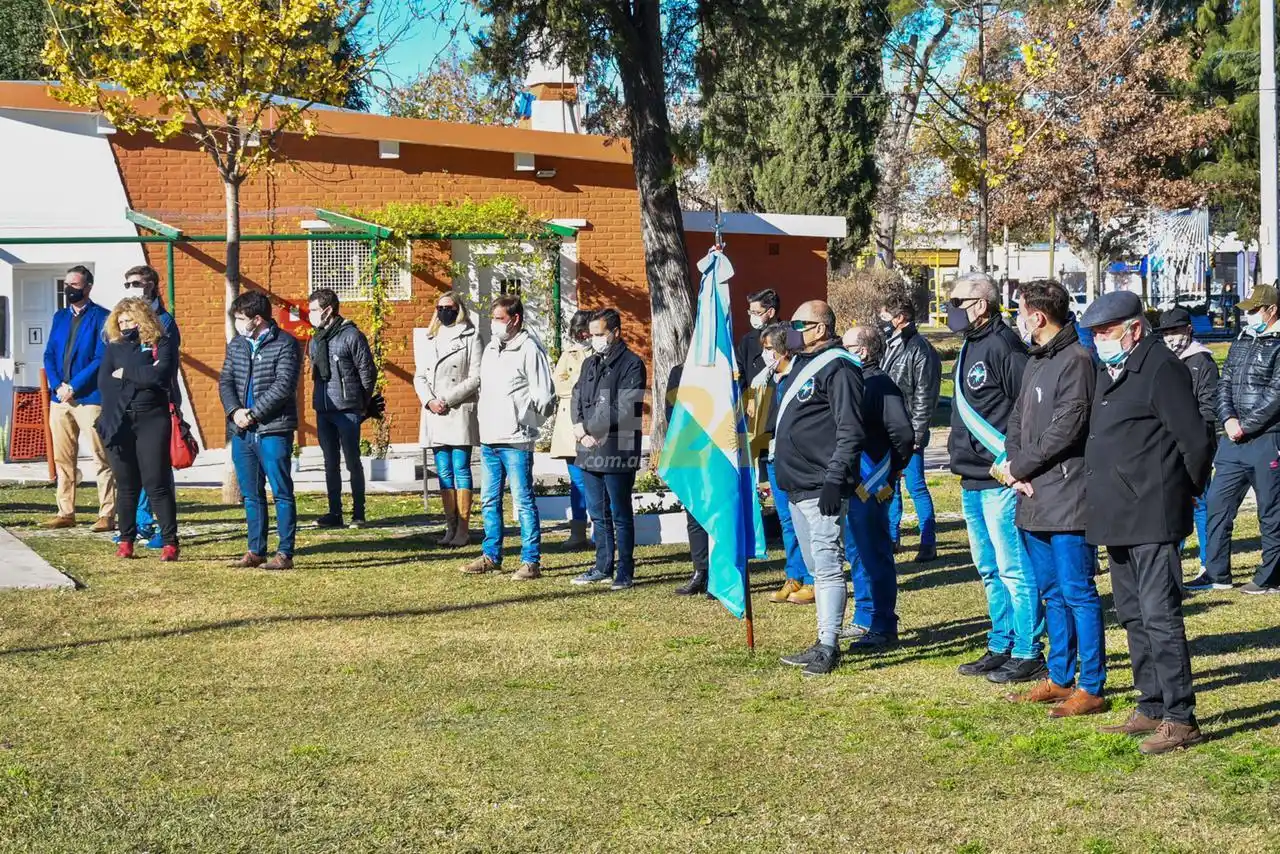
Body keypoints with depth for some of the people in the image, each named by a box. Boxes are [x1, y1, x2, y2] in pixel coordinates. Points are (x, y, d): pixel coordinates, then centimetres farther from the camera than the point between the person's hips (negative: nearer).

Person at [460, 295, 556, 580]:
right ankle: (491, 556, 24)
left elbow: (544, 397, -11)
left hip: (516, 441, -8)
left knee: (523, 501, -5)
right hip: (489, 439, 8)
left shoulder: (530, 350, -9)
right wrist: (485, 419, 14)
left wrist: (522, 421, -4)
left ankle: (531, 561, 0)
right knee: (490, 501, 14)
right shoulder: (491, 350, 16)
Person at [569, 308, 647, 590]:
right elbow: (577, 399, 15)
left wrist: (586, 427, -11)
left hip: (618, 452, -7)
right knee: (599, 515, 15)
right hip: (589, 451, 7)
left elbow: (623, 411, -16)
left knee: (620, 515, -1)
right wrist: (581, 432, -4)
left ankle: (625, 572, 5)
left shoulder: (631, 364, -8)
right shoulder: (589, 363, 17)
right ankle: (603, 567, 24)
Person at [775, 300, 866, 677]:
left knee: (827, 566, -10)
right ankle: (824, 644, 21)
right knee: (816, 568, 14)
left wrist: (834, 479, -23)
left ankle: (827, 648, -10)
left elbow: (851, 431, -19)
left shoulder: (838, 368, -12)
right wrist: (779, 471, 23)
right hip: (798, 487, 11)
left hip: (822, 489, -11)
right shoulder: (802, 364, 19)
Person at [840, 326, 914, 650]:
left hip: (871, 486, -10)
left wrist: (893, 468, -12)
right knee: (857, 554, 18)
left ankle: (883, 628, 0)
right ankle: (864, 619, 29)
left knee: (874, 556, -5)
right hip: (851, 485, 10)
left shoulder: (880, 385, -16)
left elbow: (903, 432, -23)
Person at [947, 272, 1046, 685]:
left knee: (1014, 570, -5)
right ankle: (1001, 647, 25)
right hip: (973, 481, 11)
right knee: (990, 570, 16)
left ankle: (1028, 654, 1)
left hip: (1000, 480, -11)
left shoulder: (1003, 346, -15)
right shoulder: (970, 347, 16)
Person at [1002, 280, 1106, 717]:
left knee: (1078, 592, -5)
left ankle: (1091, 688, 0)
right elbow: (1017, 419, 17)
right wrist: (1014, 465, -1)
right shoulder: (1035, 361, 17)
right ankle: (1060, 679, 26)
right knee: (1052, 592, 16)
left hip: (1066, 498, -10)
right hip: (1034, 498, 10)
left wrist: (1020, 466, -11)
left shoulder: (1076, 361, -14)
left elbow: (1065, 429, -21)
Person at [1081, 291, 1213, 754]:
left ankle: (1180, 717, -6)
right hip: (1118, 520, 10)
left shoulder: (1161, 369, -14)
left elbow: (1196, 442, -16)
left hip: (1153, 520, -10)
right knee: (1133, 616, 15)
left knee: (1159, 616, -10)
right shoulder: (1109, 372, 15)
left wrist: (1183, 491, -3)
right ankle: (1152, 708, 24)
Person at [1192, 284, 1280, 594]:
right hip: (1234, 441, 7)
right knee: (1217, 505, 8)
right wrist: (1228, 419, -3)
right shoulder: (1241, 343, 15)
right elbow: (1225, 385, 14)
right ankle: (1217, 574, 16)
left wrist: (1245, 426, -13)